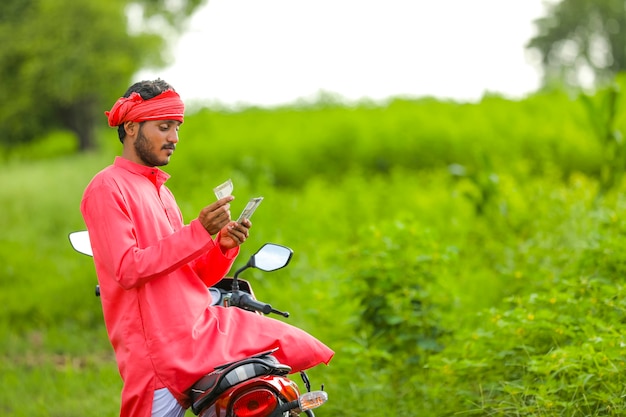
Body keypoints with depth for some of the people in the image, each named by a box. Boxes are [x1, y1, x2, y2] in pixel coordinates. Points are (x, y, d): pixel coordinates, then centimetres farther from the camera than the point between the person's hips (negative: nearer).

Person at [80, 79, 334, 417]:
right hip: (159, 348, -8)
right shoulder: (106, 188, -7)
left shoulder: (160, 192, 21)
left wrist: (223, 246, -3)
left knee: (300, 348, 5)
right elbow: (127, 270, -19)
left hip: (205, 325, 8)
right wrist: (198, 232, -21)